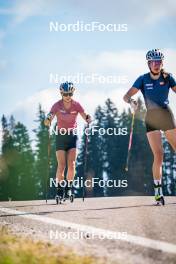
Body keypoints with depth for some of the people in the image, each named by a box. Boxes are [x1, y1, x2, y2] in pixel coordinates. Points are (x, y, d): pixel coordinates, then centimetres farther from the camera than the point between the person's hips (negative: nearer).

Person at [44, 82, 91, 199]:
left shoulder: (76, 105, -6)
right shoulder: (57, 105, -11)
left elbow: (85, 117, -14)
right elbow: (48, 121, -24)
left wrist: (88, 119, -37)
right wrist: (48, 120, -47)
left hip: (72, 135, 1)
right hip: (60, 136, -1)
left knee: (71, 164, -10)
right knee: (61, 165, -7)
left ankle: (69, 188, 6)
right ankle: (60, 190, 4)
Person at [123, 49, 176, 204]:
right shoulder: (143, 79, -2)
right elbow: (126, 96, -8)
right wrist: (131, 101, -29)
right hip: (151, 119, -2)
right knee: (158, 156, -9)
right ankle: (158, 191, -3)